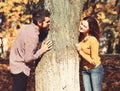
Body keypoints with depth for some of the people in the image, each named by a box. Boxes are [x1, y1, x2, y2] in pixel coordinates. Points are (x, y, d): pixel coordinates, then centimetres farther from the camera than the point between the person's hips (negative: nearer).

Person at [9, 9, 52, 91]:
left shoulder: (27, 27, 0)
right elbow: (28, 58, -24)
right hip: (21, 68, -9)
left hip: (16, 65, 9)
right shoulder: (33, 36, -27)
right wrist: (42, 50, -14)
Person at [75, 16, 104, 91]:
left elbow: (94, 61, -22)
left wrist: (80, 52, -22)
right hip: (84, 70, 6)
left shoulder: (93, 40, -24)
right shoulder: (81, 37, -6)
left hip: (95, 69, -6)